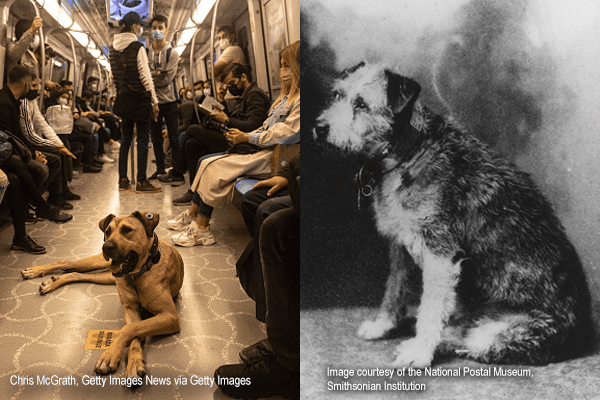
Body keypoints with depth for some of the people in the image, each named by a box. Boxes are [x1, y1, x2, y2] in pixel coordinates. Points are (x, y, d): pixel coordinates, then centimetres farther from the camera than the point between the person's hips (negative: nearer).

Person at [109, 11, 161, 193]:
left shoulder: (113, 49, 9)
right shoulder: (137, 47, -12)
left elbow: (115, 76, 13)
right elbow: (145, 77, -13)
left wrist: (121, 93, 19)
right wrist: (154, 101, -8)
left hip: (123, 99, 7)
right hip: (139, 99, -7)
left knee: (126, 139, 13)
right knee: (143, 140, -1)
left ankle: (123, 180, 17)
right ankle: (141, 182, 1)